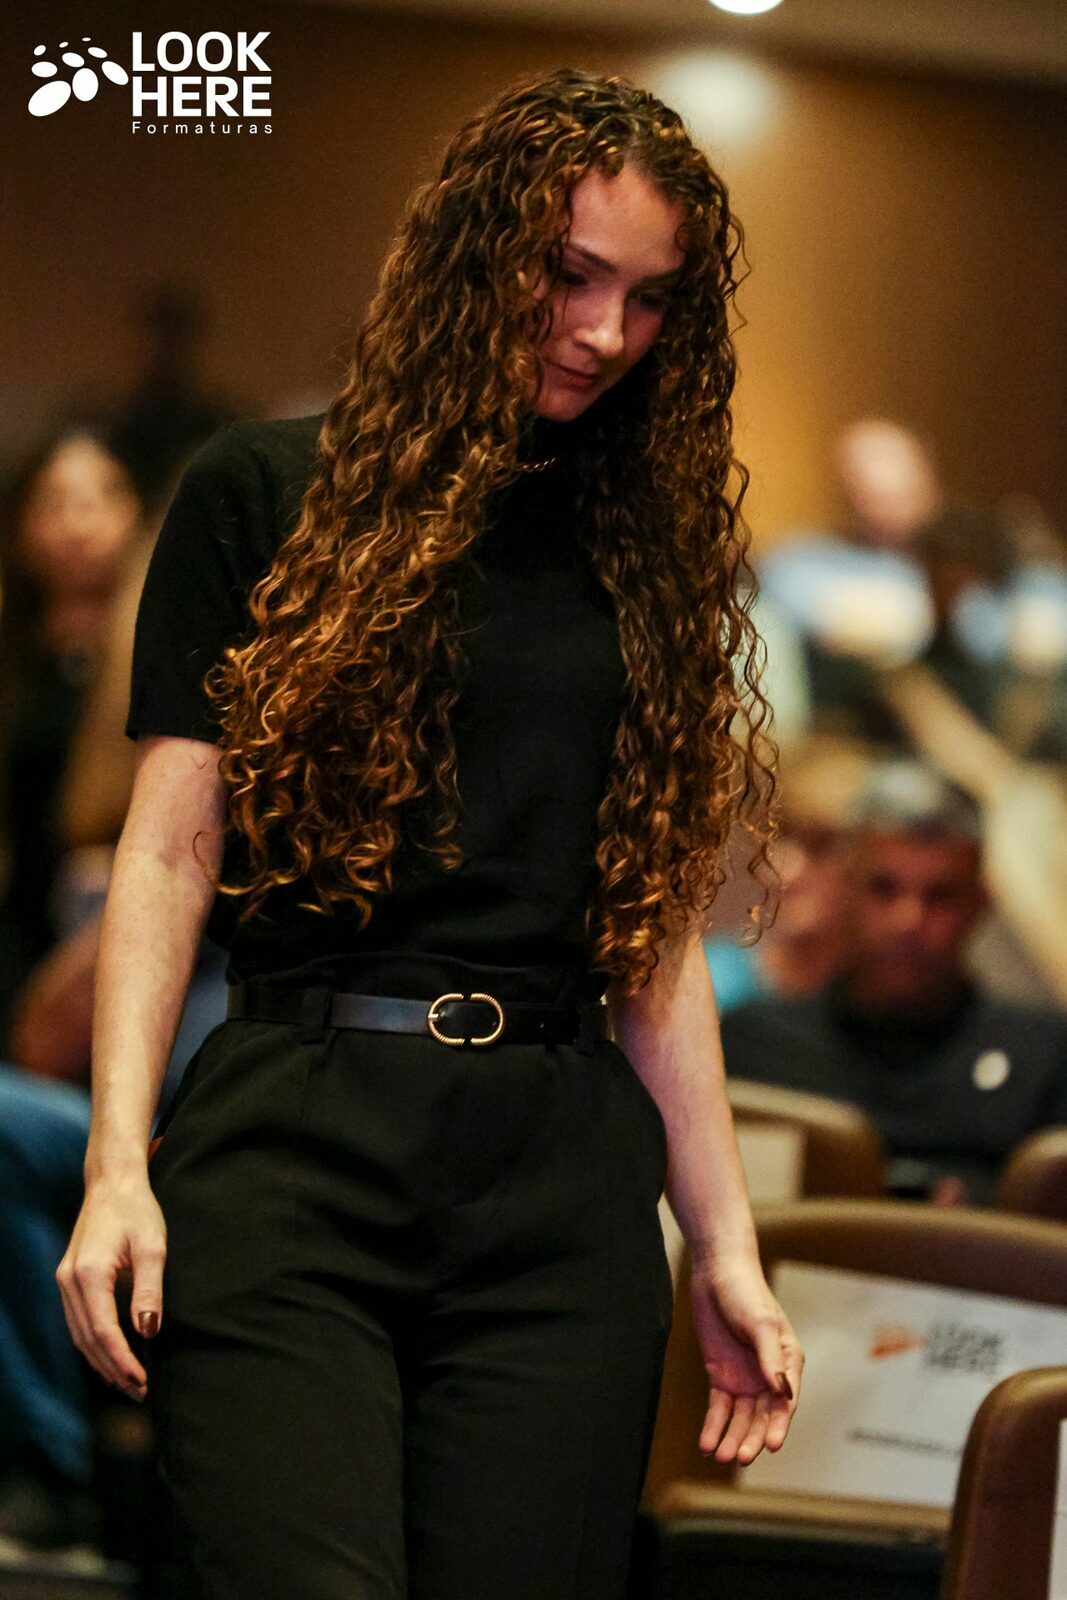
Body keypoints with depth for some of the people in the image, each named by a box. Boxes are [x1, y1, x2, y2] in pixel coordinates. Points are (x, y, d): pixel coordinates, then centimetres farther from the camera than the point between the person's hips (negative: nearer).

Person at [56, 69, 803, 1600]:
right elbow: (170, 848, 1)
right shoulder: (268, 496, 6)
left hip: (563, 1180, 3)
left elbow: (655, 917, 16)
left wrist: (725, 1239, 12)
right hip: (296, 1135, -3)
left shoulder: (647, 551, 16)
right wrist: (118, 1161, -9)